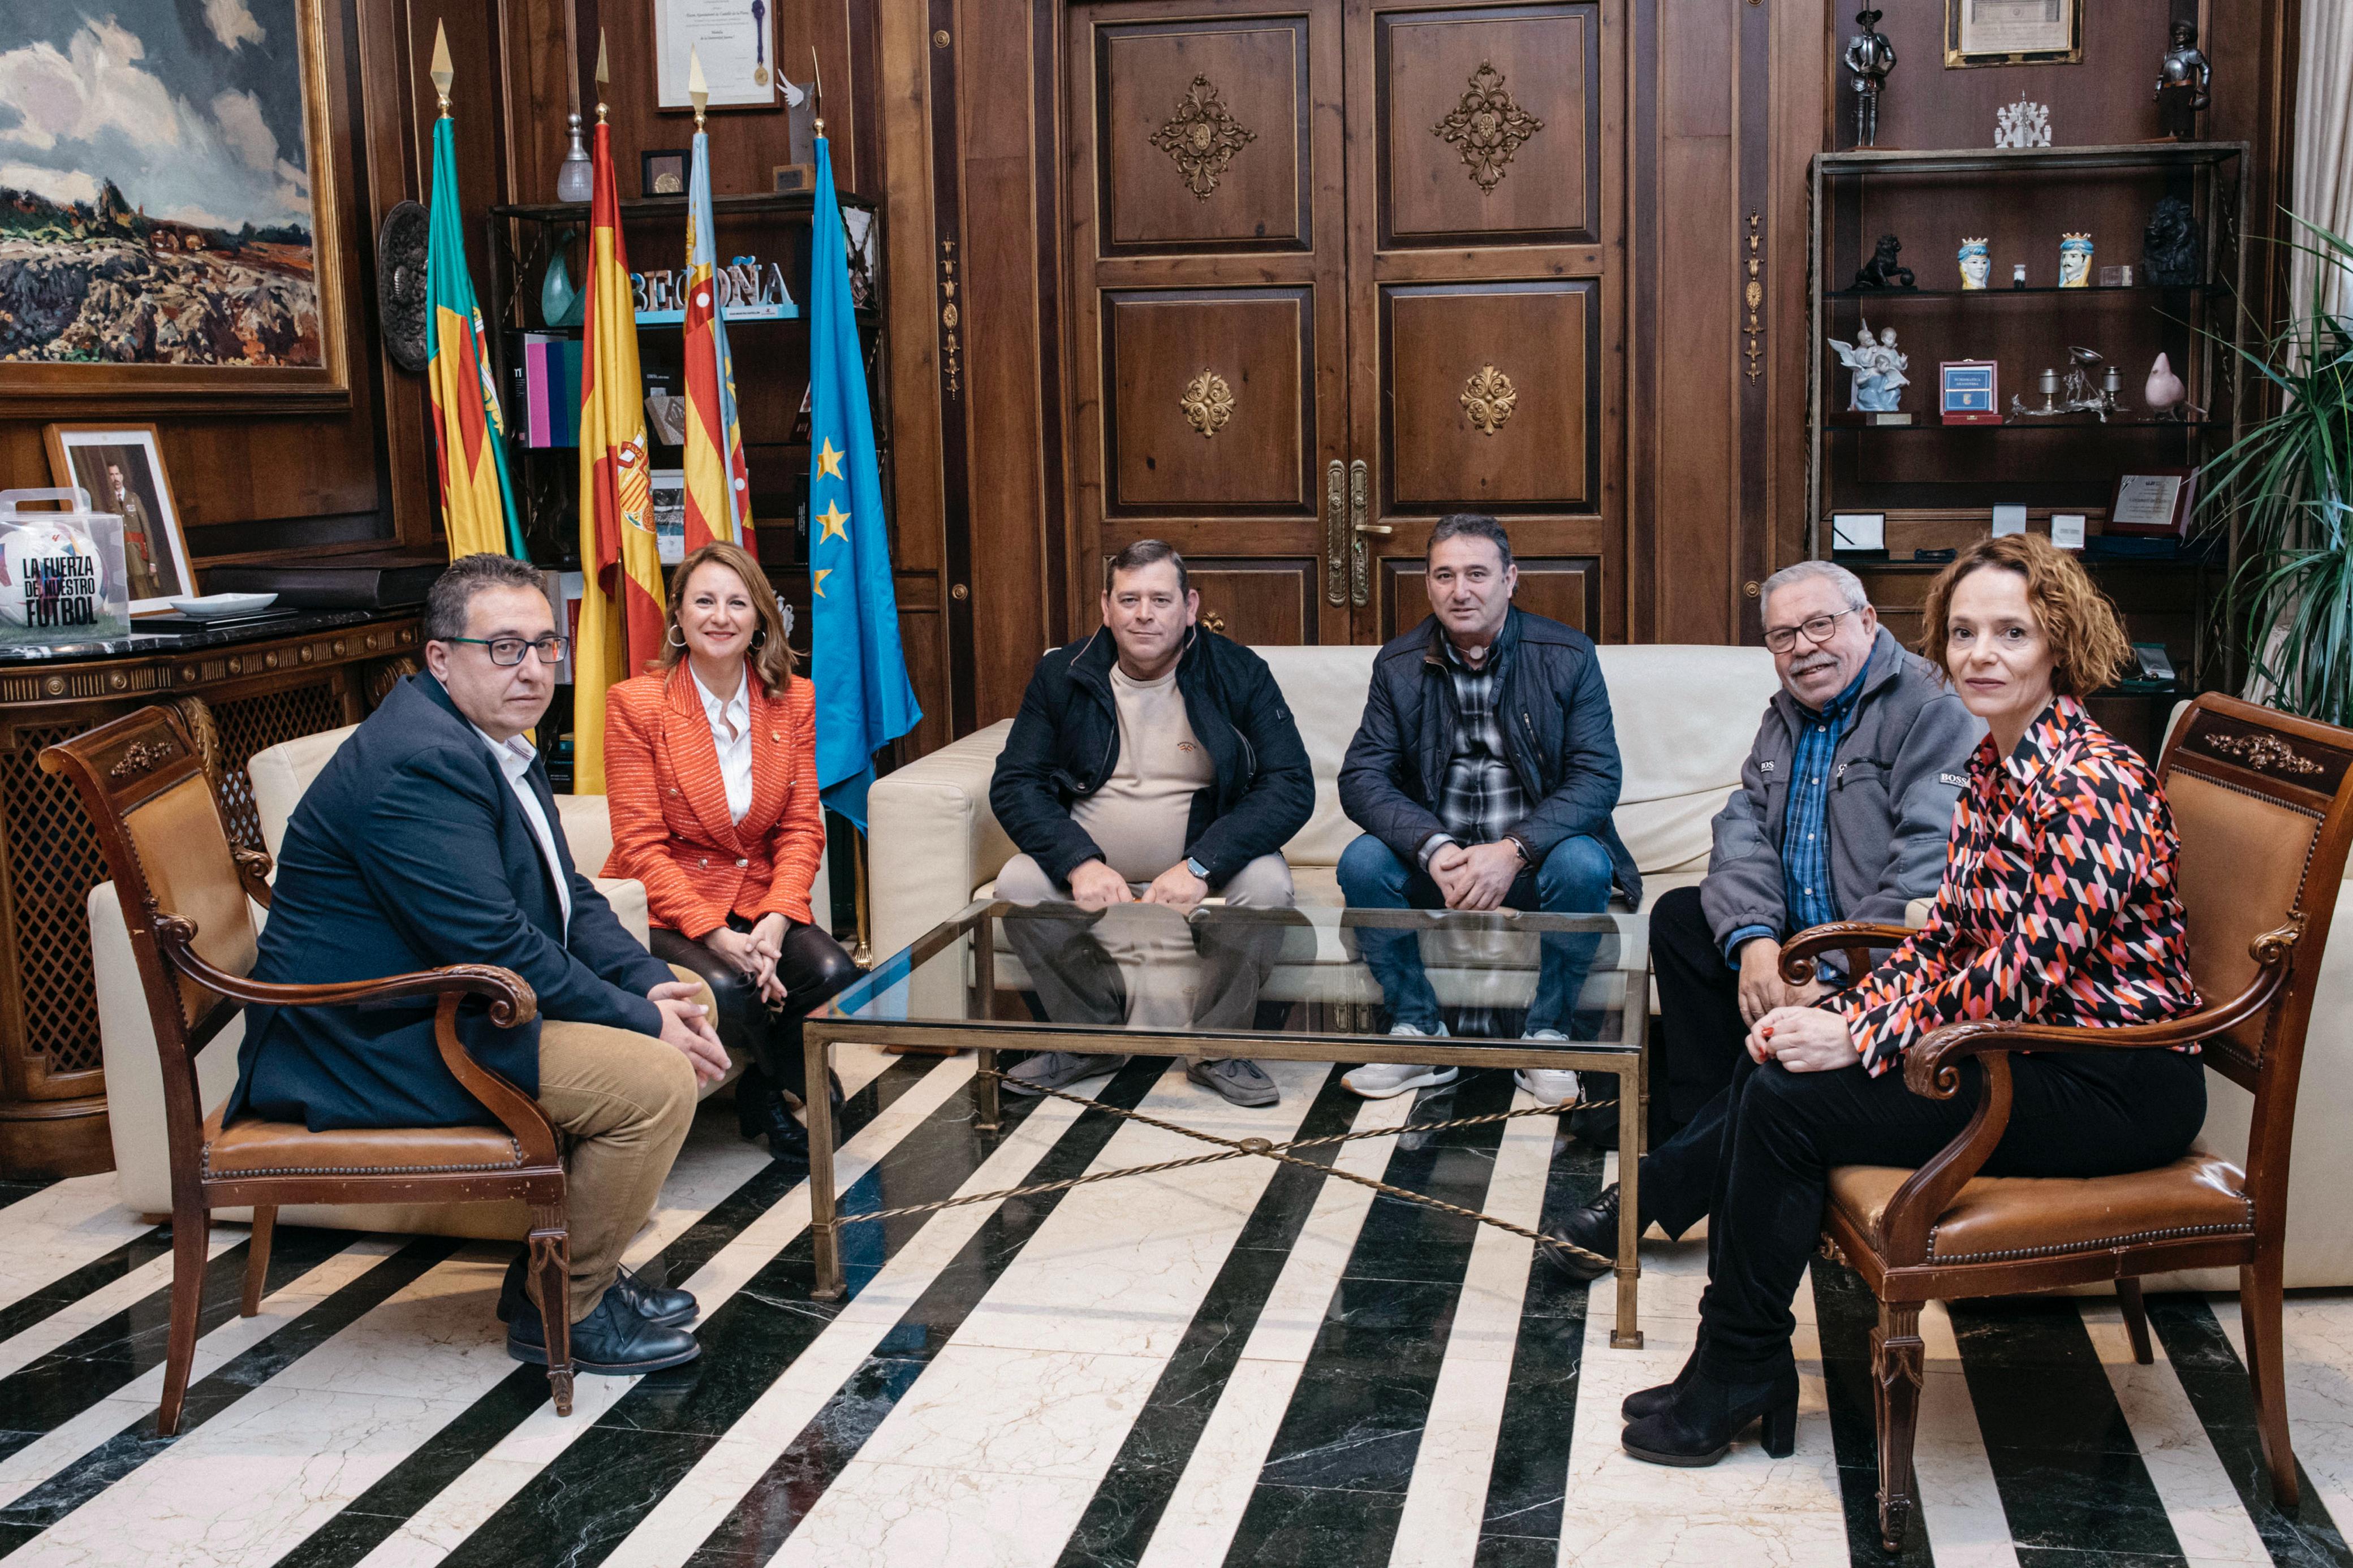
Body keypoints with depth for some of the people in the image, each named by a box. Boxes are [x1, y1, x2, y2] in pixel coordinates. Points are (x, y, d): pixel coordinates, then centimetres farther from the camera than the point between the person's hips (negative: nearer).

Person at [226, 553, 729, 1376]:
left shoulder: (495, 743, 11)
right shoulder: (417, 763, -23)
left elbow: (567, 897, 14)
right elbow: (496, 948, -27)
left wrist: (651, 982, -4)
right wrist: (643, 1020, -18)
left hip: (436, 1007, 11)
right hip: (369, 1047, -11)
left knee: (677, 1016, 13)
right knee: (657, 1080, -19)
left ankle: (568, 1265, 20)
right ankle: (560, 1308, 1)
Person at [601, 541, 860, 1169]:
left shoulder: (794, 700, 5)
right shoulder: (636, 703, -7)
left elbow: (802, 829, 3)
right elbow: (641, 845, -10)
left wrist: (777, 919, -16)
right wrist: (715, 933, -22)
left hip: (761, 903, 4)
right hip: (668, 911, -3)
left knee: (832, 971, -25)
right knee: (726, 990, -31)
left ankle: (762, 1094, 3)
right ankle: (804, 1089, 3)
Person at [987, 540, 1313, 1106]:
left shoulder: (1238, 674, -6)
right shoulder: (1063, 676, 1)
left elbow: (1292, 787, -14)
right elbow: (1013, 784, -4)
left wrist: (1200, 866, -26)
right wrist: (1080, 863, -22)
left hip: (1207, 874, -2)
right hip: (1092, 877, 2)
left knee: (1266, 883, -30)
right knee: (1018, 884, -23)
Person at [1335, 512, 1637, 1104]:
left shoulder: (1567, 656, -5)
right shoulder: (1398, 666, 0)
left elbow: (1598, 777, -12)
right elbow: (1361, 777, -7)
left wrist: (1513, 850, -28)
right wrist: (1433, 848, -26)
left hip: (1533, 851, -1)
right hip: (1435, 855, 2)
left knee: (1585, 865, -33)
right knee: (1362, 862, -26)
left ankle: (1546, 1036, -12)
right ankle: (1418, 1033, -9)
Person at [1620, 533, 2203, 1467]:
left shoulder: (2090, 786, -21)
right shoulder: (1995, 766, 8)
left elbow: (2021, 978, -24)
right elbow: (1947, 938, 12)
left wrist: (1860, 1039, -18)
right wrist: (1839, 1015, -2)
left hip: (2110, 1084, -9)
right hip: (2029, 1044, 9)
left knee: (1789, 1102, -14)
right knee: (1767, 1069, -1)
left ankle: (1738, 1379, 3)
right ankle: (1733, 1366, 6)